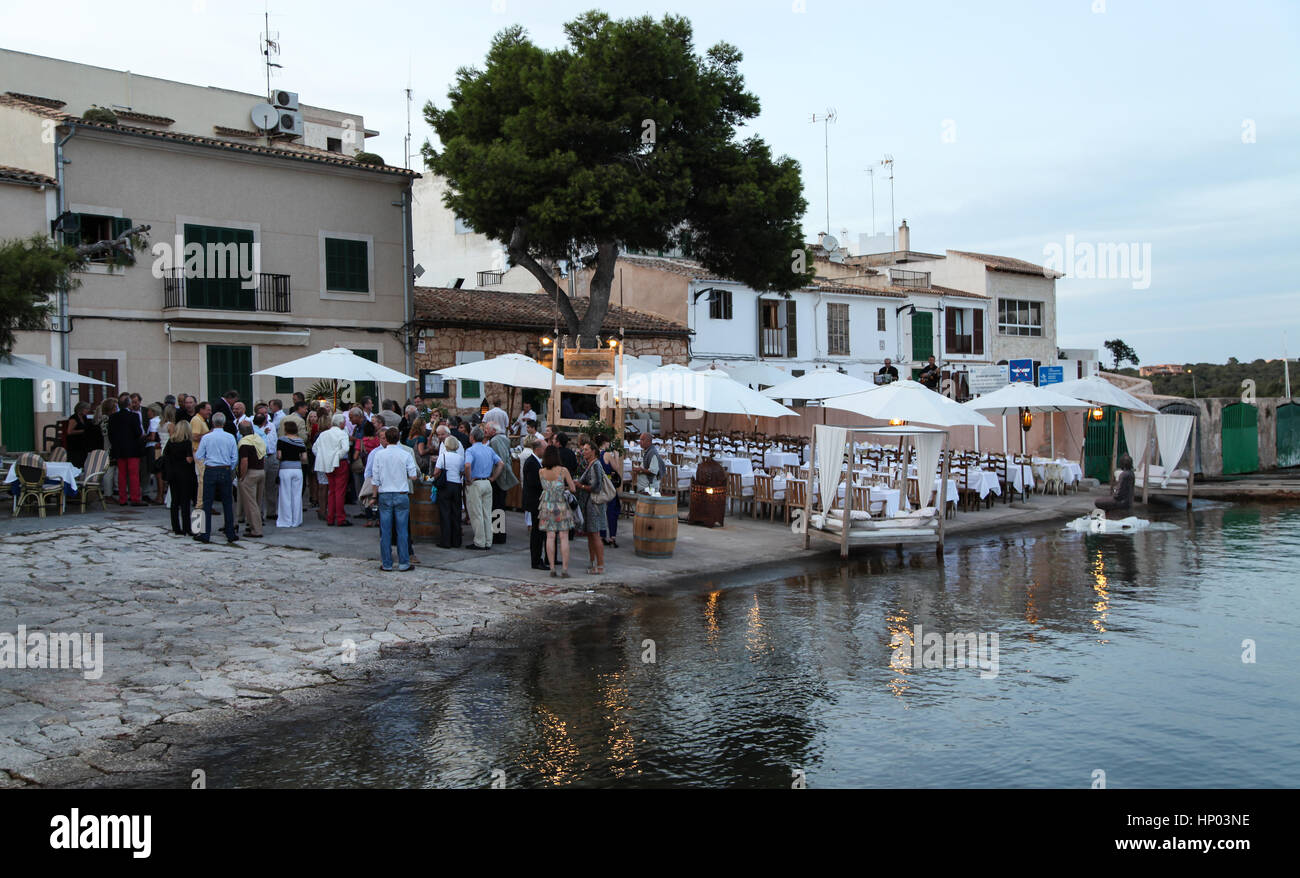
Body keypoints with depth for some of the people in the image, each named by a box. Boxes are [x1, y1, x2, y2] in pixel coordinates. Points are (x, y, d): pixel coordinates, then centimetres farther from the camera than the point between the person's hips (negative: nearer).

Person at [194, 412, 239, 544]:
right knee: (227, 503, 6)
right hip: (225, 471, 1)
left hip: (210, 471, -1)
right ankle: (231, 534, 8)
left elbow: (199, 457, 3)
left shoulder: (206, 437, -3)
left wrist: (195, 453, 24)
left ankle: (205, 534, 4)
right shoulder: (230, 438, 0)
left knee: (207, 503, 4)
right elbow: (235, 457, 3)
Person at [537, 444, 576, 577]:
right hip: (561, 505, -3)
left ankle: (552, 568, 4)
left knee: (550, 537, 5)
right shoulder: (563, 470, -11)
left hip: (547, 505, 3)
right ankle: (565, 569, 1)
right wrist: (567, 488, 19)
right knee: (564, 538, 2)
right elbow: (573, 488, -3)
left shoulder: (541, 472, -2)